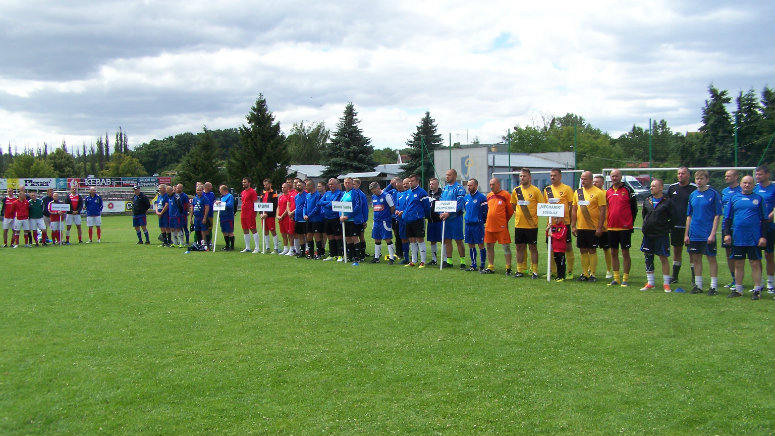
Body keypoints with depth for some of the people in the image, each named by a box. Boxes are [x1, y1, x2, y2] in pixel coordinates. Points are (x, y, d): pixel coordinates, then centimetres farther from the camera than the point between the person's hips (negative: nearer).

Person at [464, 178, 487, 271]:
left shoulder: (481, 197, -8)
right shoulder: (466, 197, 12)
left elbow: (485, 211, -8)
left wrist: (482, 221, -5)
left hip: (478, 224, -6)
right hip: (468, 224, 6)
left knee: (480, 245, -2)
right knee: (471, 245, 10)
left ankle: (482, 266, 3)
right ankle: (473, 265, 18)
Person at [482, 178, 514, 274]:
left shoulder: (505, 195, -5)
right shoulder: (489, 196, 12)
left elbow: (510, 210, -2)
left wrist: (504, 220, 4)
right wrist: (488, 220, 14)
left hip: (501, 226, -6)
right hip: (489, 226, 6)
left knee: (506, 246, -2)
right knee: (489, 246, 9)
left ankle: (508, 268, 3)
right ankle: (490, 267, 18)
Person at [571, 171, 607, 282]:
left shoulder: (598, 193, -6)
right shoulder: (578, 192, 10)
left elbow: (602, 211, -9)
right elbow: (574, 210, 15)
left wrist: (600, 228, -14)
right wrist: (573, 226, 9)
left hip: (593, 228, -5)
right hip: (580, 227, 5)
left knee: (592, 250, 0)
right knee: (583, 251, 8)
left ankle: (592, 274, 5)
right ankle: (584, 274, 15)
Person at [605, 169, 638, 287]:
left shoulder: (628, 190, -5)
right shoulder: (608, 192, 11)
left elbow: (634, 208, -3)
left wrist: (630, 223, -5)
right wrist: (607, 223, 11)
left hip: (624, 227, -5)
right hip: (612, 227, 5)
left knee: (625, 253, 0)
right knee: (613, 253, 8)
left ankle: (625, 279, 5)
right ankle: (616, 278, 16)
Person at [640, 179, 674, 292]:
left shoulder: (667, 201, -6)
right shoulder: (647, 201, 9)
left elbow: (673, 218, -3)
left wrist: (666, 228, -6)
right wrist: (647, 226, 13)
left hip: (661, 235, -5)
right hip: (648, 235, 5)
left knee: (663, 258, -1)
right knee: (648, 258, 8)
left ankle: (666, 284, 8)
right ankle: (650, 283, 17)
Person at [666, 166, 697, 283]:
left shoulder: (694, 188, -5)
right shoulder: (672, 188, 8)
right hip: (675, 225, 4)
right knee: (676, 250, 11)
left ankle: (695, 277, 5)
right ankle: (675, 276, 19)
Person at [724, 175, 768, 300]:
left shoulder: (758, 199, 5)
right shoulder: (734, 198, 9)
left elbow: (764, 219, 5)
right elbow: (728, 218, 12)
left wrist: (763, 236, -3)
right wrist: (727, 233, 2)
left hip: (754, 238, -2)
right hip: (737, 238, 2)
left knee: (755, 264, -1)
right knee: (738, 264, 7)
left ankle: (757, 290, 5)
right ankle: (738, 289, 16)